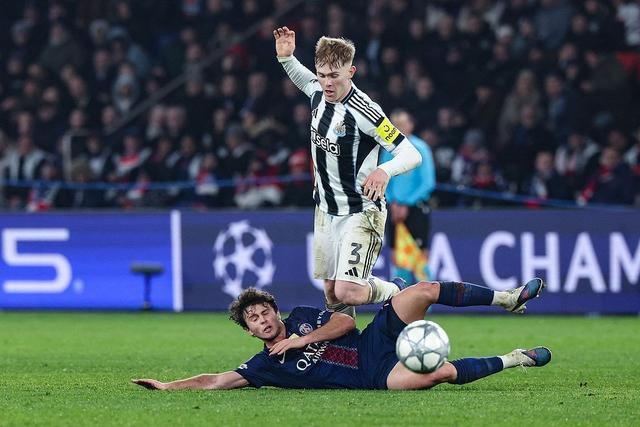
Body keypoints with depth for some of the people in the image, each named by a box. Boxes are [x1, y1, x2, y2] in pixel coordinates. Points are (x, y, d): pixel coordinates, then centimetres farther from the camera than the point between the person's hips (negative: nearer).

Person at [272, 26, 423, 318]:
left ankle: (395, 293, 11)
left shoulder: (364, 111, -24)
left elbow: (412, 154, -25)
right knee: (331, 290, 11)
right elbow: (302, 77, 25)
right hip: (326, 210, 7)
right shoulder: (318, 93, -2)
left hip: (360, 214, -7)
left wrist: (385, 170, -44)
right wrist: (285, 57, 6)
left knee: (348, 293, -18)